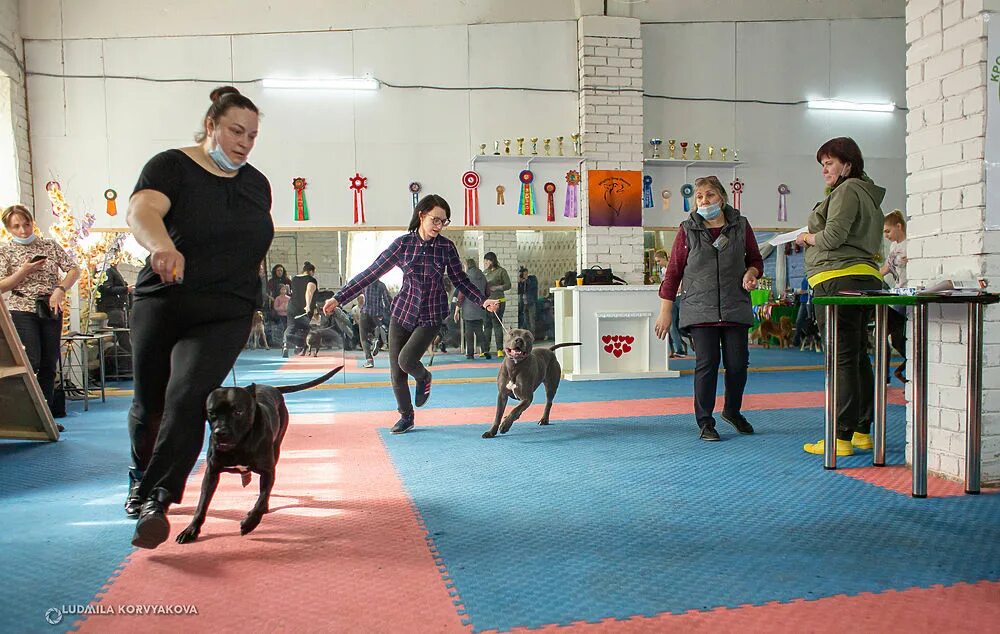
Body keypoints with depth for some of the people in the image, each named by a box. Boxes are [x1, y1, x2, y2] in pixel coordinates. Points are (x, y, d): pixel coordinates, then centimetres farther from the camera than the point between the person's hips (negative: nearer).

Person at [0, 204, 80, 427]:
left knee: (49, 365, 4)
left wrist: (60, 289, -11)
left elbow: (74, 270, 5)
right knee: (31, 362, -14)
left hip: (51, 311, 3)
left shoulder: (50, 245, 9)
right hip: (22, 310, -3)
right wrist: (24, 271, -14)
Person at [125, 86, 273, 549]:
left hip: (224, 317, 1)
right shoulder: (172, 166, -5)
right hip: (161, 306, -1)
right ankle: (140, 481, 38)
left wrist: (249, 299, 18)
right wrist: (162, 245, -47)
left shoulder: (257, 184, 9)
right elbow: (142, 209, -26)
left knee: (187, 399, -17)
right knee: (148, 404, 11)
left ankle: (155, 500, -11)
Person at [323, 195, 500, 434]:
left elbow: (460, 280, 6)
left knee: (406, 360, -20)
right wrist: (338, 298, -6)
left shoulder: (446, 247, -5)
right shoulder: (403, 244, -6)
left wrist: (483, 300, -8)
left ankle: (424, 378, 17)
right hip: (402, 312, 2)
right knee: (396, 370, 3)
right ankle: (406, 417, 26)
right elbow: (372, 273, -4)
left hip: (431, 316, -1)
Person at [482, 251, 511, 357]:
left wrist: (496, 287, -14)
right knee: (486, 325, 7)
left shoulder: (501, 271, -1)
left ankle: (500, 349, -3)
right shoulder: (484, 272, 15)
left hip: (498, 301, -5)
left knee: (497, 324, -7)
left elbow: (508, 285, -3)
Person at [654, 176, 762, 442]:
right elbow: (673, 272, 2)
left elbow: (756, 260, 19)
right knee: (706, 363, -6)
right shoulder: (687, 231, 2)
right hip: (701, 310, -2)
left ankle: (732, 411, 29)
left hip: (735, 308, 2)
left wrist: (750, 274, -5)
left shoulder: (741, 226, 7)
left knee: (738, 363, 3)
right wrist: (665, 311, 1)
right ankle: (705, 422, 7)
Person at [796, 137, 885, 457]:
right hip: (866, 278, 10)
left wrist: (808, 237, 3)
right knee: (858, 357, 14)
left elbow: (833, 236, -16)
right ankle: (862, 431, 21)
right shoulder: (868, 194, 24)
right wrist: (815, 238, 16)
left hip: (839, 280, -10)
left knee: (842, 359, -10)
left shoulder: (847, 190, -7)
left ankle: (842, 437, -7)